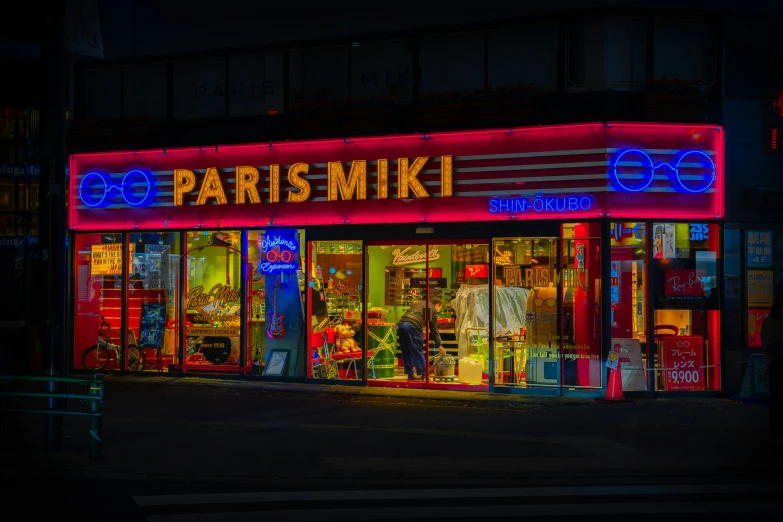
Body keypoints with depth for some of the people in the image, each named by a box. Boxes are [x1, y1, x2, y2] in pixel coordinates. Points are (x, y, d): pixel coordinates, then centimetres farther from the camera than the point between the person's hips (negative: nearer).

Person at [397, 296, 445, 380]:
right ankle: (422, 374, 4)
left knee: (406, 352, 15)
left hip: (401, 322, 6)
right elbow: (434, 329, 17)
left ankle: (410, 374, 18)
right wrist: (439, 346, 24)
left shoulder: (420, 303, 33)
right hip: (412, 325, -6)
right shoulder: (432, 309, 14)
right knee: (418, 351, 3)